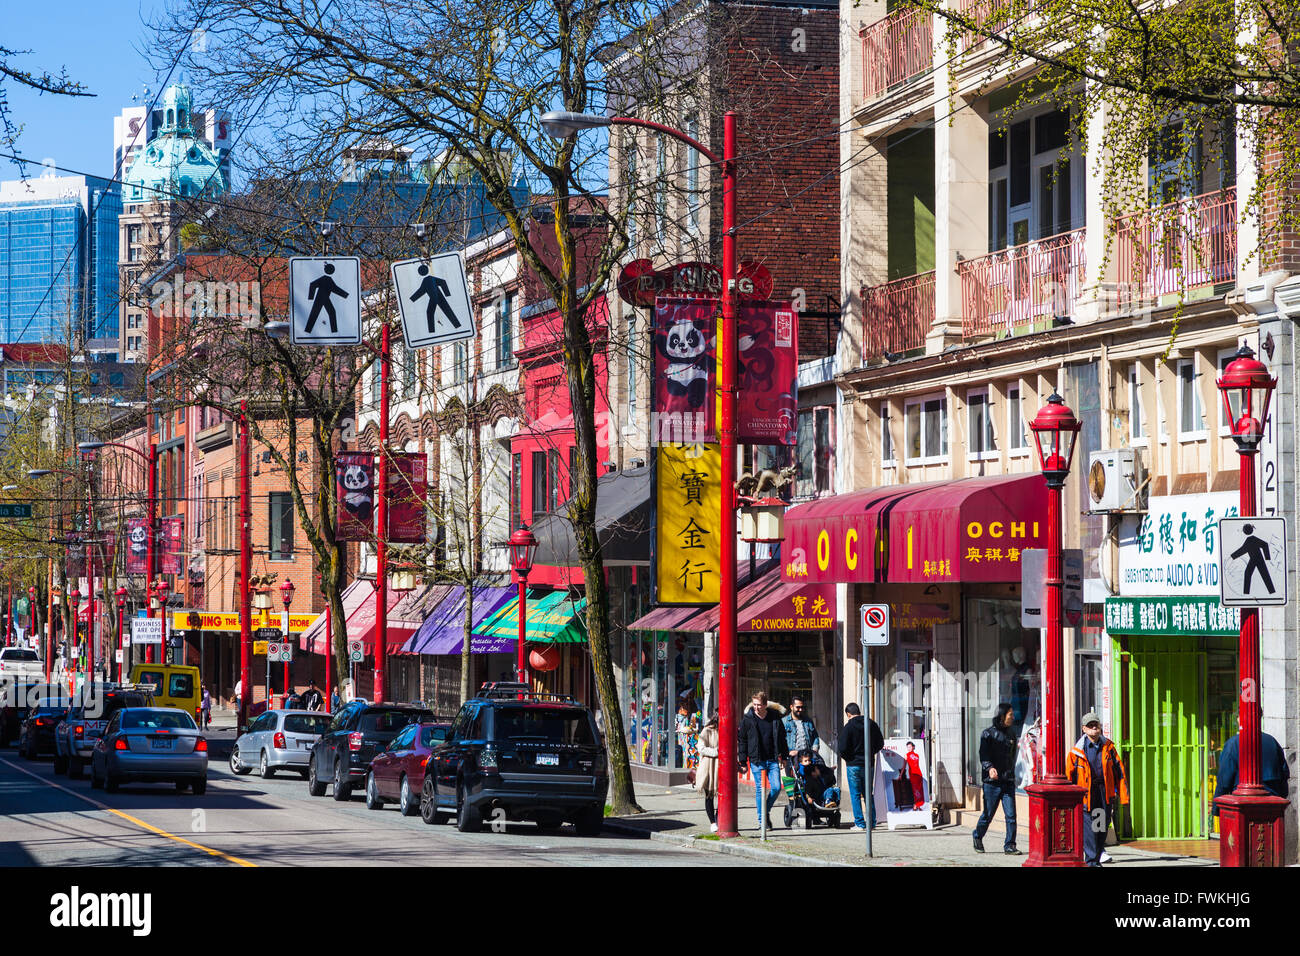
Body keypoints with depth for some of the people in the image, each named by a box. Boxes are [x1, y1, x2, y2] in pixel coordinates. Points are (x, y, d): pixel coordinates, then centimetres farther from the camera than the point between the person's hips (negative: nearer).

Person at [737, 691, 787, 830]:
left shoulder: (775, 717, 2)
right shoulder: (747, 719, -4)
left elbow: (782, 737, 13)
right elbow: (742, 741, 1)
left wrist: (783, 756, 12)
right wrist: (742, 761, -1)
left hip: (773, 759, 2)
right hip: (756, 761, -2)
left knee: (776, 787, -4)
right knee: (760, 790, -1)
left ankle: (766, 810, 22)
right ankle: (762, 820, 8)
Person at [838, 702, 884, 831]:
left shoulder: (848, 727, -11)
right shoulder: (871, 724, 4)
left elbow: (843, 749, -15)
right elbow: (880, 743, 10)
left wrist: (846, 757, 5)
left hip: (853, 765, -5)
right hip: (869, 764, 5)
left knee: (855, 794, 2)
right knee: (868, 794, 13)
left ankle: (860, 823, -3)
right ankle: (872, 823, 12)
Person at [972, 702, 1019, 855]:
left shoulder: (1011, 734, 14)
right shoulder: (988, 733, -3)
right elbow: (983, 755, -12)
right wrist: (989, 768, -30)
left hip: (1008, 780, 4)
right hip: (991, 781, -4)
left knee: (1011, 815, -5)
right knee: (988, 814, 3)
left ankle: (1009, 845, 1)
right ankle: (978, 837, 28)